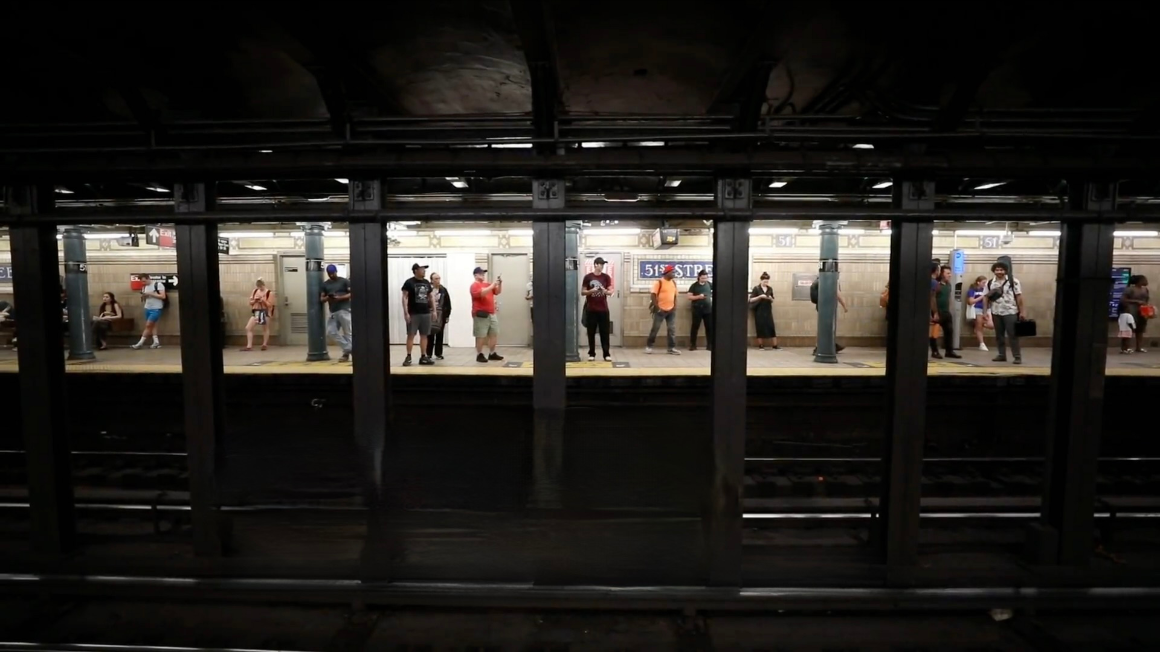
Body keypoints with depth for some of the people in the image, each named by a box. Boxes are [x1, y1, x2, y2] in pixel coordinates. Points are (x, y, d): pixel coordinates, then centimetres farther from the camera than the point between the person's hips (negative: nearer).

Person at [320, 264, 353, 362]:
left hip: (344, 310, -6)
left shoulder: (344, 281, 1)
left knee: (348, 333, -6)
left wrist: (340, 297, -17)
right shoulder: (325, 284, 14)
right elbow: (321, 299, 14)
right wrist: (327, 298, -9)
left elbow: (351, 293, -5)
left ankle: (347, 353, 0)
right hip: (333, 312, 6)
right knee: (331, 331, -3)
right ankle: (348, 349, 2)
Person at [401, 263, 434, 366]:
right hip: (413, 314, -5)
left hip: (426, 313, 5)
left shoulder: (427, 282, 11)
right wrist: (406, 312, -16)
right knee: (411, 335, -2)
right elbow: (405, 297, -9)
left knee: (424, 335, 7)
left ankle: (423, 357, 12)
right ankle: (408, 357, 4)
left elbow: (430, 297, 19)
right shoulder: (409, 282, -5)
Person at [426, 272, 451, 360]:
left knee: (439, 335, 7)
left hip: (441, 316, 2)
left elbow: (448, 304, 5)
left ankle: (438, 354, 15)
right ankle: (428, 354, 11)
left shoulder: (443, 290, 4)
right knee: (430, 335, 3)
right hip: (430, 316, -2)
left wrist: (447, 315, 0)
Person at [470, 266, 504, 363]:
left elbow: (497, 292, 18)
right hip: (480, 314, -8)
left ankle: (492, 354, 15)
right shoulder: (475, 285, -6)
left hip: (491, 314, 8)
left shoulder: (487, 284, 19)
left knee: (494, 334, 8)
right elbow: (481, 293, -24)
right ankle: (479, 355, 0)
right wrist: (492, 285, -24)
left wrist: (500, 284, 1)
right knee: (480, 336, -5)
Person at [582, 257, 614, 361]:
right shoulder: (587, 277, 0)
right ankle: (591, 354, 11)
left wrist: (605, 291, -18)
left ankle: (607, 354, 5)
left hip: (603, 309, 1)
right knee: (591, 332, 4)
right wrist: (591, 291, -17)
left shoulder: (606, 277, 4)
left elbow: (611, 292, 4)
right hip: (591, 309, -1)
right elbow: (582, 292, 2)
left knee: (605, 332, 1)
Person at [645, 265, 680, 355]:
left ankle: (672, 348, 6)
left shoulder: (674, 283, 10)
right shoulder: (659, 282, -9)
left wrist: (675, 307, 6)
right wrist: (657, 307, -14)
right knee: (655, 328, 1)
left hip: (671, 310, 5)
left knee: (672, 329, 2)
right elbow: (653, 295, -12)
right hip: (660, 310, -5)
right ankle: (648, 346, 12)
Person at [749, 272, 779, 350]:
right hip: (759, 311, -3)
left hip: (768, 311, 3)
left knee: (771, 327, -2)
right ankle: (761, 346, 6)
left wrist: (770, 298, -7)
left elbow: (772, 300, 15)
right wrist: (760, 296, -17)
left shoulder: (770, 289, 9)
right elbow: (751, 299, -6)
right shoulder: (756, 288, -3)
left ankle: (774, 346, -1)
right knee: (760, 327, -3)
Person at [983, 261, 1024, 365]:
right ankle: (1002, 355, 20)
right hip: (996, 313, 4)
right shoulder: (989, 283, 5)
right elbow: (986, 298, 8)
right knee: (999, 335, 11)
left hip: (1010, 312, -4)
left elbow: (1019, 297, -5)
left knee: (1013, 335, -2)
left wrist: (1022, 311, -8)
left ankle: (1017, 356, 4)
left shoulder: (1013, 281, -4)